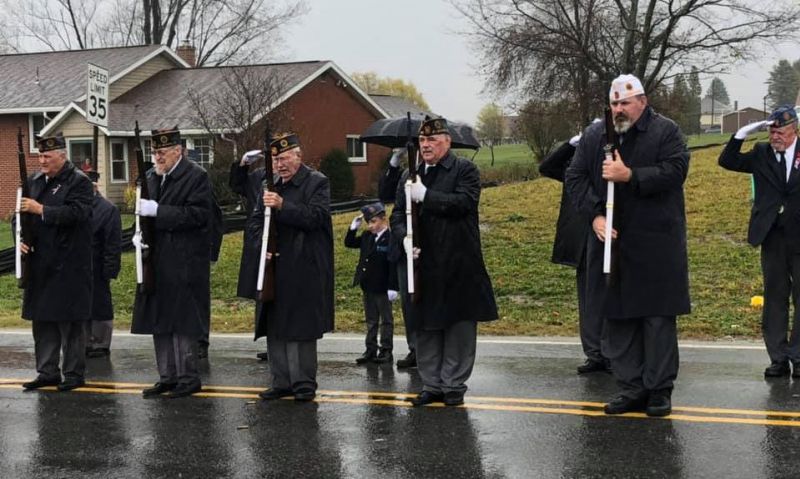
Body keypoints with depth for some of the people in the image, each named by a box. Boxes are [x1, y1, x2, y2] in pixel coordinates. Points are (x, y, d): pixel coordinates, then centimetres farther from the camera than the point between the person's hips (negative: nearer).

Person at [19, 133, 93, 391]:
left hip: (68, 266, -7)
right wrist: (23, 239, 1)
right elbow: (24, 213, 18)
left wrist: (41, 209, -21)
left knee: (70, 321, -1)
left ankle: (74, 374, 8)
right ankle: (48, 372, 20)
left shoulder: (78, 181, -7)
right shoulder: (35, 181, 13)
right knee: (42, 320, 10)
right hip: (40, 264, 7)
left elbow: (76, 213, -20)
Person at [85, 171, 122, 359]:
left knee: (100, 308, 6)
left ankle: (101, 345, 16)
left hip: (96, 272, -5)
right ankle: (86, 344, 25)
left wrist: (109, 271, -15)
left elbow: (113, 244, -11)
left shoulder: (108, 209, -10)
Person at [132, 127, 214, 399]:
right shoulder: (152, 177, 14)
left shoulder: (196, 177, -8)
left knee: (182, 322, -3)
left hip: (184, 263, -7)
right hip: (157, 261, 7)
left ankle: (188, 378, 6)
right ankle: (167, 377, 19)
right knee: (159, 320, 10)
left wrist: (157, 210, -22)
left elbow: (197, 214, -18)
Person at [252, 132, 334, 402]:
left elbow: (315, 217, -16)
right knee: (274, 328, 7)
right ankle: (282, 382, 15)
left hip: (304, 270, -6)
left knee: (301, 327, -4)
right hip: (275, 269, 6)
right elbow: (254, 221, 17)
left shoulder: (317, 183, -3)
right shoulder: (272, 187, 16)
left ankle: (304, 383, 4)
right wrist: (263, 242, -3)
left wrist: (282, 206, -24)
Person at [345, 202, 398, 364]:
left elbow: (393, 265, -17)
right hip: (368, 287, 7)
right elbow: (349, 243, 15)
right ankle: (371, 350, 20)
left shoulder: (390, 239, -15)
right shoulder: (367, 237, 7)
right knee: (371, 320, 14)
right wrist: (354, 227, 1)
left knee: (386, 320, 6)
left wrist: (392, 287, -19)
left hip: (382, 289, -7)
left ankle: (386, 350, 11)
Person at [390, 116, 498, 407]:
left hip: (458, 265, -5)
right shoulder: (410, 176, 14)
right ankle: (431, 385, 19)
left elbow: (464, 202, -18)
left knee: (459, 326, 1)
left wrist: (425, 195, -18)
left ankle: (454, 385, 11)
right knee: (426, 328, 9)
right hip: (423, 265, 5)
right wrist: (405, 239, -5)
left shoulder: (464, 170, -1)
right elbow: (397, 214, 14)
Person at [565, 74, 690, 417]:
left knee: (658, 318, -1)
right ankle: (632, 389, 14)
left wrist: (630, 175, -20)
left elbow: (675, 170, -13)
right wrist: (595, 214, -7)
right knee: (618, 318, 6)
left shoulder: (665, 131, 0)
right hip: (611, 241, 4)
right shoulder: (594, 136, 11)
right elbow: (575, 178, 7)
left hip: (656, 244, -4)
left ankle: (659, 390, 7)